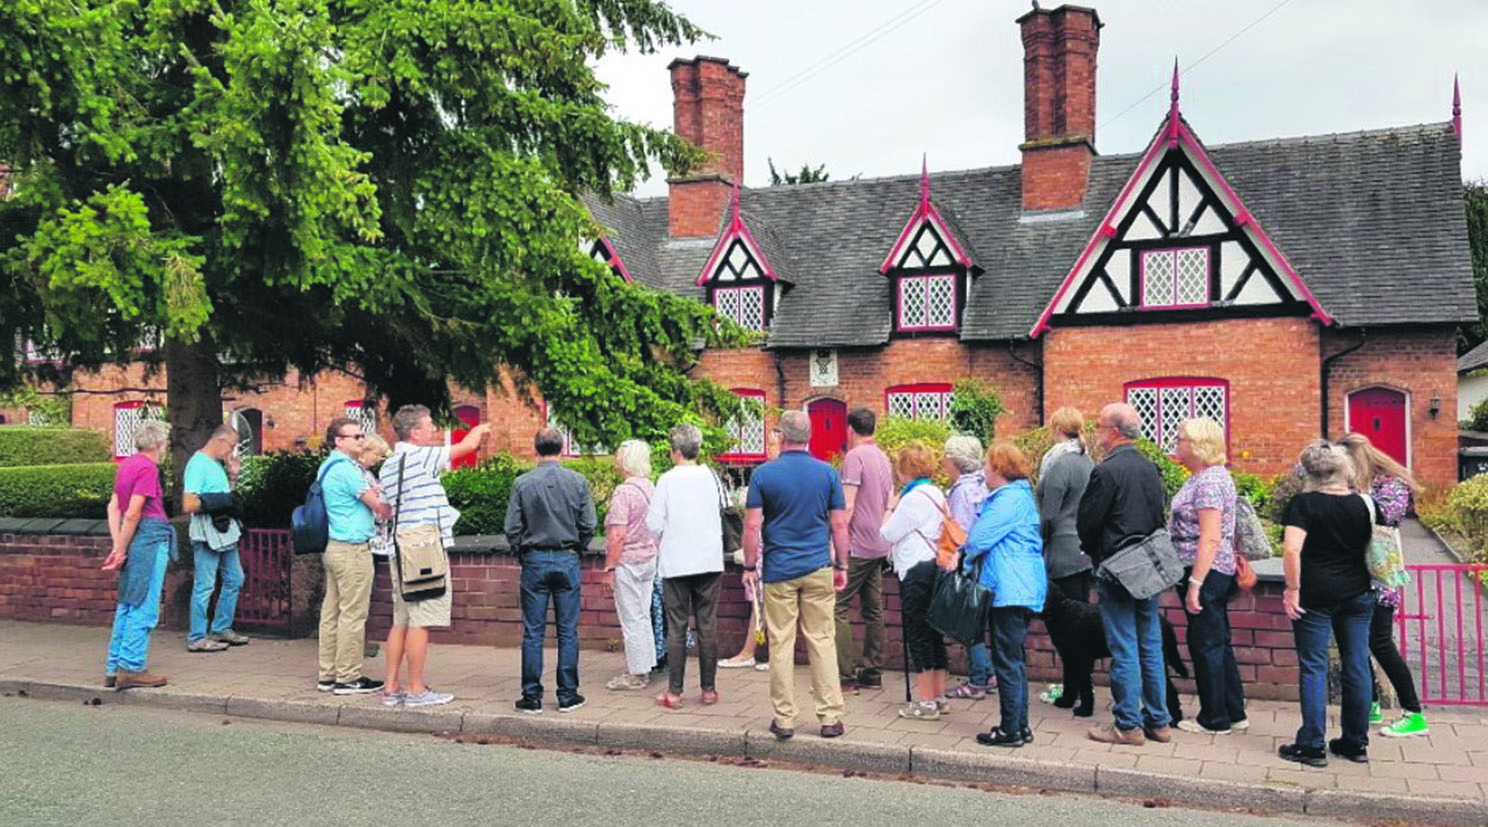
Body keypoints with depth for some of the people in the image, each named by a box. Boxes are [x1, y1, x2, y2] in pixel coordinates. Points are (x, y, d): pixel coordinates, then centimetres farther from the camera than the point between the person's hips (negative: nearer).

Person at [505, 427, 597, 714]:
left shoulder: (522, 483, -4)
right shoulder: (578, 481, -2)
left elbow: (513, 529, -3)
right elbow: (588, 526, -1)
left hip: (534, 561, 0)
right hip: (568, 561, 1)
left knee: (533, 632, 5)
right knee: (568, 631, 6)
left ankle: (532, 696, 8)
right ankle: (568, 695, 10)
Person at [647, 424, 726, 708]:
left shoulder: (667, 480, -8)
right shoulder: (711, 477, 0)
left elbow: (654, 524, -7)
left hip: (676, 563, -2)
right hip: (710, 561, 3)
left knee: (676, 627, 3)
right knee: (708, 625, 8)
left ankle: (674, 692, 6)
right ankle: (709, 689, 12)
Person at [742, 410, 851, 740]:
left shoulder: (763, 474, -3)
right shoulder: (827, 473, 2)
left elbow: (752, 525, -5)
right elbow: (839, 524, 3)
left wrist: (750, 567, 4)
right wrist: (841, 566, 12)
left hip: (779, 570, -1)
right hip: (818, 569, 1)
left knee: (781, 644, 4)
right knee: (823, 641, 5)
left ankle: (784, 719, 9)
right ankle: (830, 718, 7)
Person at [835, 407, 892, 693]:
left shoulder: (854, 457, -11)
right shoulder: (883, 458, 15)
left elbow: (847, 506, -17)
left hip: (857, 548, -9)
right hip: (879, 547, 9)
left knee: (838, 607, -6)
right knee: (873, 610, 10)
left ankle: (847, 675, -8)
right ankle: (872, 674, 14)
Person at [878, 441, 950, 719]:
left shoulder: (913, 498, -16)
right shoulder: (936, 493, 12)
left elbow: (887, 534, -11)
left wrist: (891, 507, 2)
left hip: (916, 571, -9)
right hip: (934, 567, 9)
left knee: (918, 635, -3)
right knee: (933, 633, 14)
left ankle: (925, 701, 1)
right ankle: (939, 695, 21)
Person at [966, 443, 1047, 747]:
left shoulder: (1009, 500, -16)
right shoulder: (1021, 495, 18)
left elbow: (979, 539, -16)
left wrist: (963, 559, 1)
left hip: (1009, 590, -11)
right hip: (1020, 589, 11)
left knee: (1007, 661, -4)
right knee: (1014, 659, 16)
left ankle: (1011, 730, 2)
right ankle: (1020, 726, 23)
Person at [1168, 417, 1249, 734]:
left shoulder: (1209, 482, -19)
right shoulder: (1205, 477, 12)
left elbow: (1210, 538, -24)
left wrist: (1195, 583, -24)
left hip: (1206, 573, -10)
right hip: (1212, 574, 10)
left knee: (1206, 645, 1)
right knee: (1218, 644, 16)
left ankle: (1215, 720, 12)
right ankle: (1234, 713, 26)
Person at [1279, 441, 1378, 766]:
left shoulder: (1304, 503, -10)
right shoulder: (1361, 504, 2)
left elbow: (1291, 550, -21)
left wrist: (1293, 589, -13)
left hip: (1316, 594, -4)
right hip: (1357, 594, 4)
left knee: (1313, 668, 2)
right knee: (1356, 666, 11)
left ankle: (1312, 746, 4)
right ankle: (1356, 742, 21)